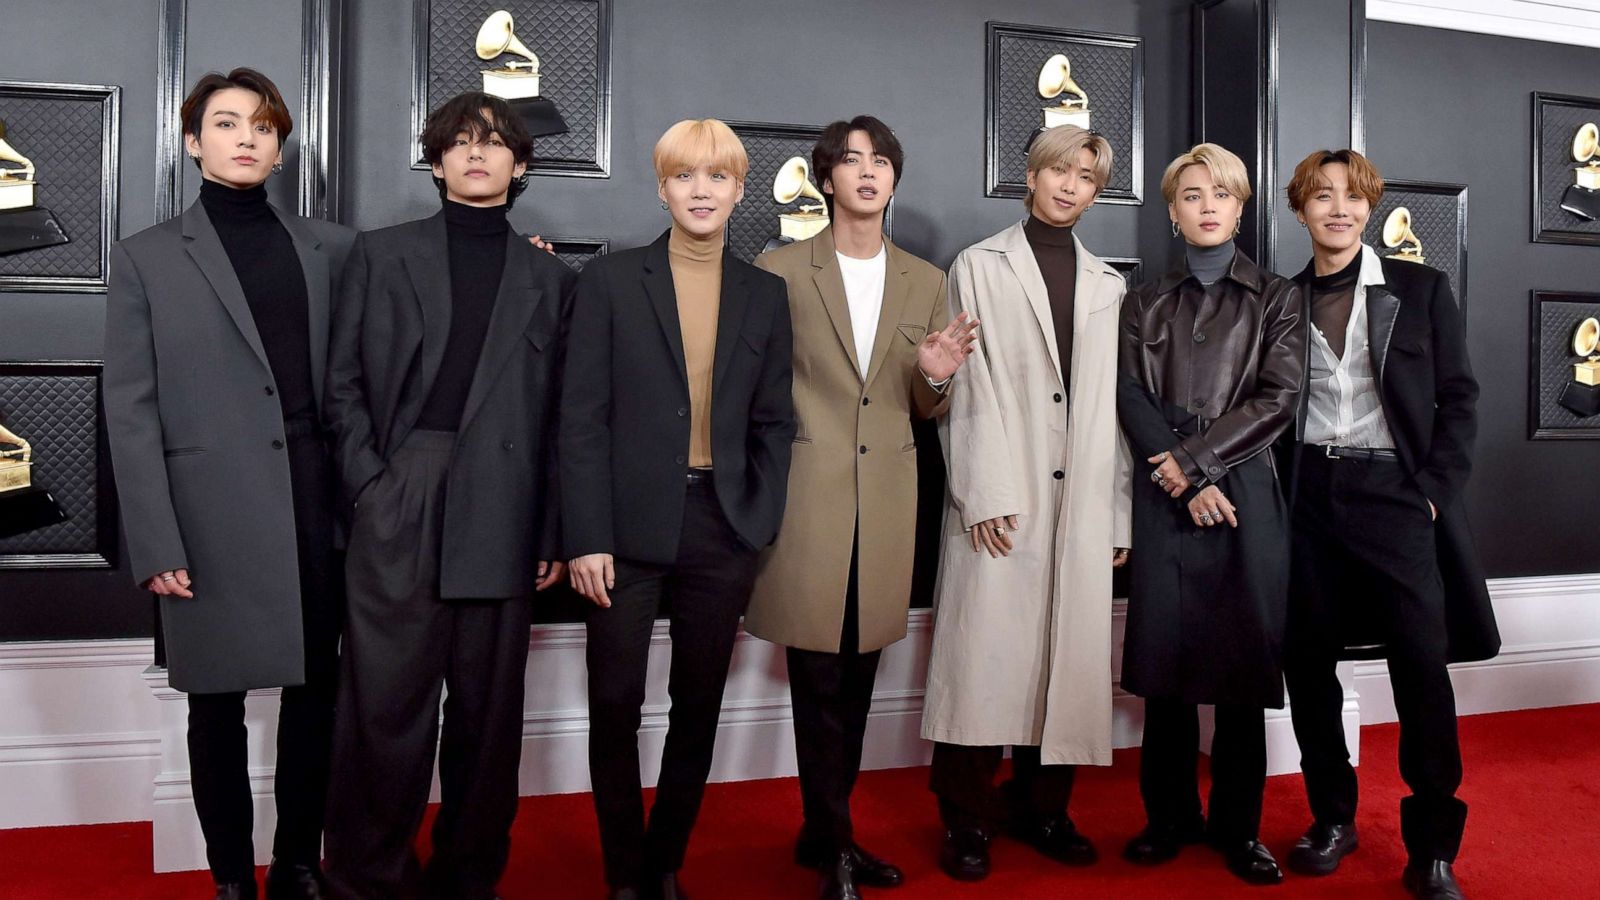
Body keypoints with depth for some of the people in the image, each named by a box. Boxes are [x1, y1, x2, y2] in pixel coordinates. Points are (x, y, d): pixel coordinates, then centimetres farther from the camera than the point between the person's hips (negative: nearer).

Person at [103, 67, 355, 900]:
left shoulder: (330, 247, 10)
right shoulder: (147, 258, 4)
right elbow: (130, 410, -1)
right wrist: (155, 545, -9)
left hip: (317, 508, 2)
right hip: (213, 518, -2)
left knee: (314, 693, 10)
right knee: (218, 706, 8)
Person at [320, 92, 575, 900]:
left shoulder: (550, 279, 12)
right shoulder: (380, 255, 11)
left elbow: (557, 415, 9)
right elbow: (343, 385, 8)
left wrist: (554, 533, 4)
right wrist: (368, 484, -5)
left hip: (502, 522, 1)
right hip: (397, 515, -1)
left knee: (488, 711, 7)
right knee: (385, 706, 0)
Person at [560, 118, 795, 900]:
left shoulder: (765, 293, 9)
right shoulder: (610, 280, 1)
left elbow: (774, 421, 10)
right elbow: (582, 416, -4)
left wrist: (760, 527, 0)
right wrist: (587, 537, -10)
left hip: (723, 532, 3)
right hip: (629, 528, -2)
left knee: (698, 709, 11)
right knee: (615, 706, 4)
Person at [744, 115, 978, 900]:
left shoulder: (926, 282, 12)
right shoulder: (779, 270, 1)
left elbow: (927, 410, 13)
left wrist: (936, 378, -6)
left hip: (886, 501, 4)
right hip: (807, 496, -4)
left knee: (857, 678, 11)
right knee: (820, 679, -1)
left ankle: (826, 832, 24)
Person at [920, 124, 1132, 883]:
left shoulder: (1109, 287, 16)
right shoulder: (980, 266, 6)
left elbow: (1115, 405, 13)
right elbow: (969, 387, -2)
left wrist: (1120, 512, 9)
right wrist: (983, 493, -12)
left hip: (1083, 502, 4)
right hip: (1002, 499, -3)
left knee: (1068, 657, 6)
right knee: (985, 654, -5)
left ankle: (1040, 807, 19)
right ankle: (967, 821, 7)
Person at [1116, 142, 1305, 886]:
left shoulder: (1276, 297, 9)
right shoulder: (1145, 302, 13)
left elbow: (1278, 399, -3)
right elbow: (1132, 398, 2)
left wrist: (1195, 459, -10)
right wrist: (1179, 477, -11)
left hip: (1244, 491, -1)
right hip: (1165, 497, 1)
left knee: (1242, 662, 2)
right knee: (1165, 658, 4)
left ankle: (1237, 825, 14)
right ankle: (1170, 815, 17)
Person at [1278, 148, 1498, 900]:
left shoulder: (1420, 289, 4)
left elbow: (1458, 396, 2)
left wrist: (1434, 491, -7)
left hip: (1395, 494, -2)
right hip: (1308, 499, 3)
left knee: (1423, 668, -6)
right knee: (1308, 663, 6)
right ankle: (1332, 817, 23)